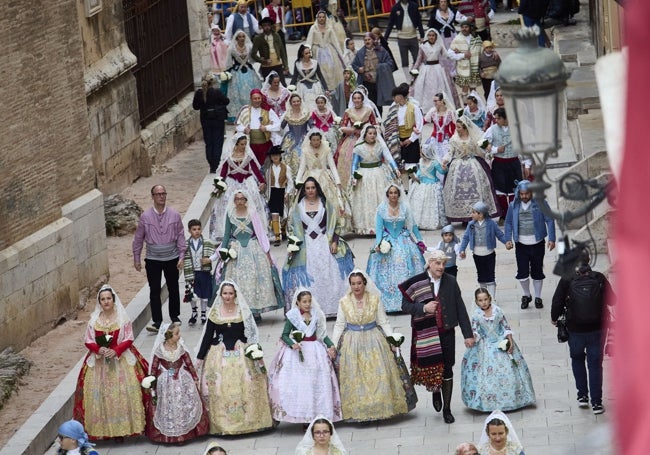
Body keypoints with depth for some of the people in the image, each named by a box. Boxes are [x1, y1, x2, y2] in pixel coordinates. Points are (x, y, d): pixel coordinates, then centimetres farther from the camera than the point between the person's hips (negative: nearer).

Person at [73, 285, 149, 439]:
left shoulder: (122, 318, -2)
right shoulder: (94, 319, 4)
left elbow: (128, 339, -4)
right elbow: (88, 341, 4)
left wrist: (115, 351, -18)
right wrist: (99, 349, -15)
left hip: (121, 359, -2)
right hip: (99, 361, 2)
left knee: (123, 392, -7)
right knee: (100, 394, -2)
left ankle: (124, 427, 1)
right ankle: (102, 428, 5)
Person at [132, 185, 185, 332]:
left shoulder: (174, 215, -3)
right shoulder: (145, 216, -4)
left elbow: (180, 236, 1)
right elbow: (138, 238, 3)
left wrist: (181, 256, -4)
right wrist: (136, 258, 3)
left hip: (171, 258, 1)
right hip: (153, 259, -1)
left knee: (173, 289, 12)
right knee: (154, 291, -1)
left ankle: (174, 317, 28)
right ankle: (157, 322, 2)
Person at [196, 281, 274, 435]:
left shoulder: (243, 312, 2)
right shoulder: (215, 313, 2)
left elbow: (251, 334, 6)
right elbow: (207, 336, 6)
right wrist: (200, 357, 6)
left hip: (241, 354, 0)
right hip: (220, 355, 0)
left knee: (244, 387, -2)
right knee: (220, 390, -3)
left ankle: (247, 421, 9)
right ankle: (221, 423, 5)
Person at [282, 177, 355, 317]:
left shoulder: (326, 204, 5)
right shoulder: (298, 206, 7)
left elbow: (335, 224, 5)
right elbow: (292, 226, 9)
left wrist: (334, 242, -5)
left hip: (324, 244, 0)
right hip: (305, 247, 0)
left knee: (328, 276, -4)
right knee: (308, 278, -3)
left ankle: (331, 307, 2)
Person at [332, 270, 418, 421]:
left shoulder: (375, 300, -1)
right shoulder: (344, 302, 0)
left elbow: (384, 322, 2)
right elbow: (339, 325, 4)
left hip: (374, 342, 0)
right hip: (352, 344, 0)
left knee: (378, 376, -2)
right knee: (355, 379, 0)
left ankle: (379, 408, 9)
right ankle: (358, 412, 8)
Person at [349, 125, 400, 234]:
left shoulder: (381, 146, 0)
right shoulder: (358, 148, -2)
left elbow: (389, 158, -9)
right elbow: (354, 164, 2)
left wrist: (396, 169, -24)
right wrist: (354, 177, -11)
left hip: (379, 175, 1)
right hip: (364, 177, -1)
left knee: (381, 201, 2)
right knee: (365, 203, -1)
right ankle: (367, 227, 3)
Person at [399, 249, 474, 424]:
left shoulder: (450, 282, 0)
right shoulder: (417, 282, -5)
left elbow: (460, 309, 3)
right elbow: (405, 305, -2)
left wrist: (468, 334, 1)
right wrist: (423, 308, -19)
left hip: (447, 332, 1)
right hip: (425, 334, -1)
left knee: (447, 370, 4)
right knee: (430, 367, 6)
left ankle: (447, 409, 16)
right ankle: (436, 392, 39)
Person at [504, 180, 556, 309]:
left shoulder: (540, 203, -7)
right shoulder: (513, 206, 1)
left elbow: (549, 220, -5)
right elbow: (508, 223, 8)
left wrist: (552, 239, -12)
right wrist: (508, 239, -3)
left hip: (537, 244, -1)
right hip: (521, 244, 1)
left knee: (537, 272, 8)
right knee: (522, 272, 1)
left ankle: (538, 297, 23)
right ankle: (526, 296, 22)